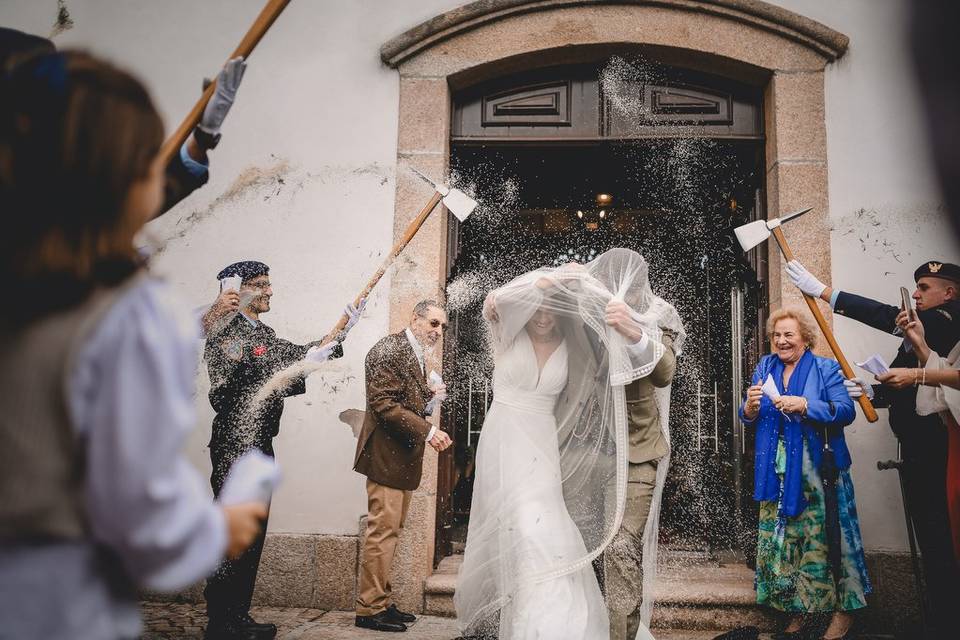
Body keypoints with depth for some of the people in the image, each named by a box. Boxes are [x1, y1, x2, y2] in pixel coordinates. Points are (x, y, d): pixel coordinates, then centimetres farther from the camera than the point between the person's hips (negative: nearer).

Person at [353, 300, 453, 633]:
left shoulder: (417, 356, 18)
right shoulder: (389, 350, -12)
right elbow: (384, 405, -20)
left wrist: (431, 397, 1)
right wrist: (428, 431, -21)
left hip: (404, 458, 10)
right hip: (387, 455, -10)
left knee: (389, 531, 13)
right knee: (382, 530, -6)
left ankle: (382, 602, 21)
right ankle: (370, 608, 3)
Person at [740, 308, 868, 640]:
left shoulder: (825, 369, 0)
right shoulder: (765, 368, 11)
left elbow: (847, 411, -11)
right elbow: (750, 420, 12)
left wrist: (806, 406, -24)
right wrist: (750, 407, -11)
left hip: (818, 471, -4)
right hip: (777, 473, 4)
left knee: (825, 537, -1)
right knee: (780, 538, 5)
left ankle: (843, 608, 15)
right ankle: (799, 609, 19)